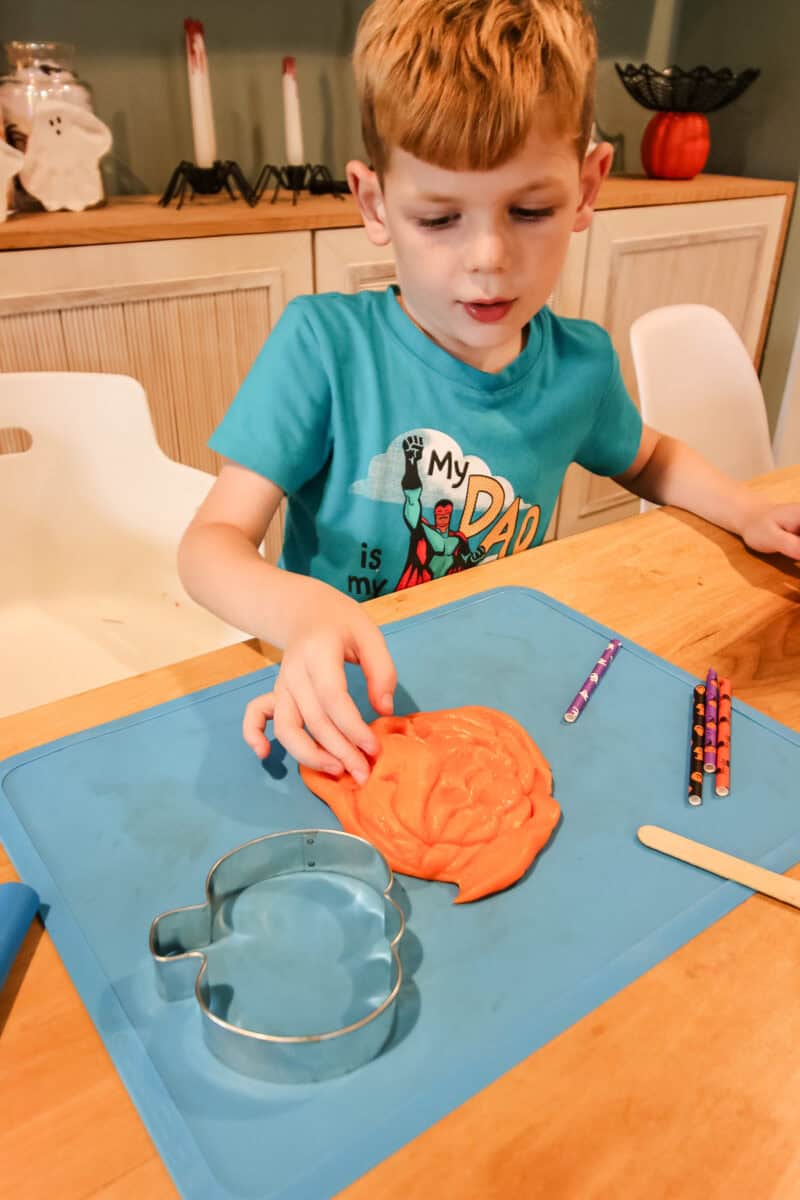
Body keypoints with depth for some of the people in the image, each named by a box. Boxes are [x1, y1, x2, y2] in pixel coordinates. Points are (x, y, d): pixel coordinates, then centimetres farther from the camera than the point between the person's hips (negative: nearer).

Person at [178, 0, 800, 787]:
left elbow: (646, 458, 19)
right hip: (343, 704, -2)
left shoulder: (580, 363, -4)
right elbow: (212, 541, -18)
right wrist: (301, 609, -40)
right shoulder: (323, 344, -16)